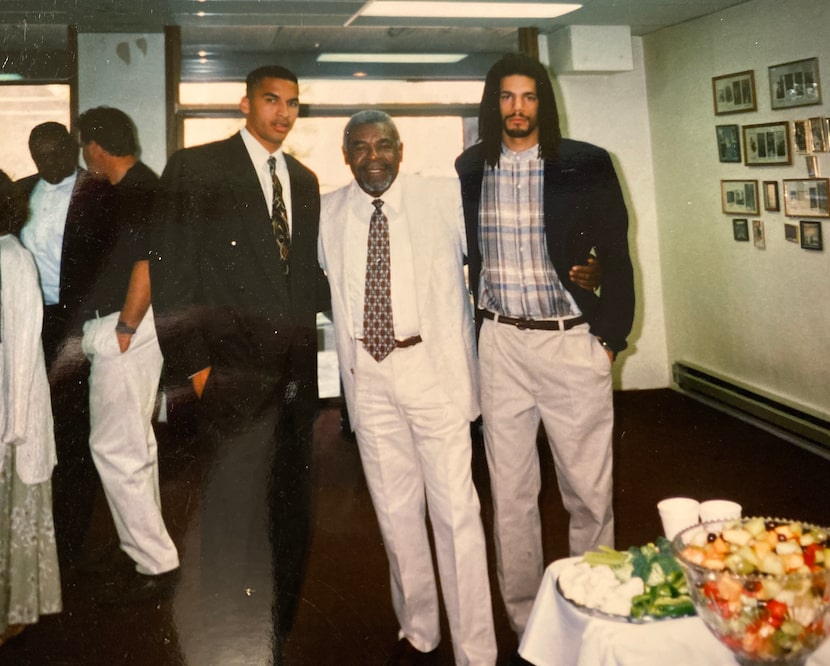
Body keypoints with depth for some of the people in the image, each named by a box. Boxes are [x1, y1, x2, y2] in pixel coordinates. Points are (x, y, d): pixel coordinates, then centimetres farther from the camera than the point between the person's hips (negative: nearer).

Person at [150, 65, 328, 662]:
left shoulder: (304, 180, 16)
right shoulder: (196, 169, -2)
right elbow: (170, 272, -7)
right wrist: (194, 365, -11)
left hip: (296, 373, 6)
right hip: (236, 374, -5)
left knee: (292, 514, 12)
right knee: (235, 517, 0)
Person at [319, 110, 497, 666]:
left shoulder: (444, 198, -3)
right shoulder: (328, 213, 7)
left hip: (432, 366, -3)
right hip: (367, 372, 3)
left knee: (455, 510, -4)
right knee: (395, 510, 13)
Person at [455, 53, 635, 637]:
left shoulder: (586, 166, -2)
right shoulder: (471, 169, 6)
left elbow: (617, 257, 1)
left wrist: (610, 339, -1)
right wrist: (478, 323, 7)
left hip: (573, 342, -2)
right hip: (500, 345, 2)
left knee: (589, 491, 5)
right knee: (510, 492, 8)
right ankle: (524, 622, 24)